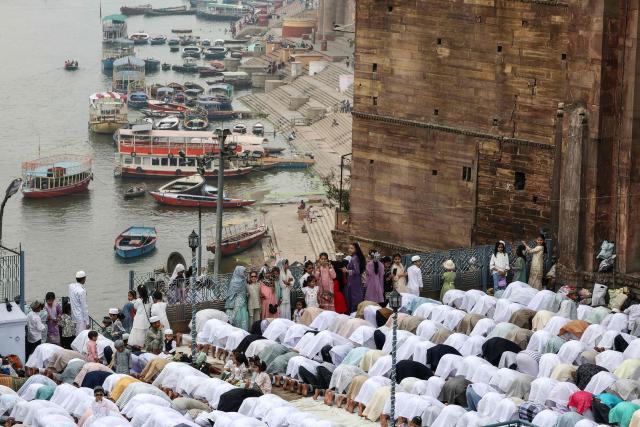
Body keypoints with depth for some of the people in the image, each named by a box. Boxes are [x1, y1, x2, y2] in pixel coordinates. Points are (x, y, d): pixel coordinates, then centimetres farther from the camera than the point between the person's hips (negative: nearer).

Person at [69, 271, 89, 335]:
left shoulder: (71, 286, 1)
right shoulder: (82, 291, -20)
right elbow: (84, 307, -16)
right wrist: (87, 322, -11)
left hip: (74, 317, 8)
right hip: (81, 319, -8)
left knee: (76, 336, 14)